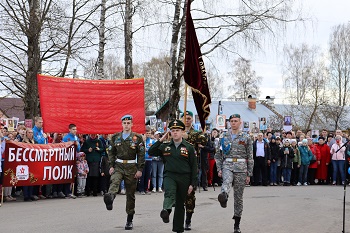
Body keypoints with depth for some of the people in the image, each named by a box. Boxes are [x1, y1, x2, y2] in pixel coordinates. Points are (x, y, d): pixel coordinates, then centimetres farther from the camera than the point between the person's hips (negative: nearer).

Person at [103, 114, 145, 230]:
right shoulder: (115, 137, 9)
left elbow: (141, 155, -2)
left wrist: (140, 170, -8)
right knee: (114, 182, -31)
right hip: (118, 166, 1)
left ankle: (129, 220, 14)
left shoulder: (137, 138, 2)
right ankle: (109, 199, -62)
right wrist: (111, 166, 0)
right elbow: (111, 152, 11)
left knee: (130, 194, 4)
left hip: (131, 168, -1)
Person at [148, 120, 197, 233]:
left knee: (180, 205, 8)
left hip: (184, 178, 0)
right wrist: (160, 140, -3)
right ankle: (166, 210, -56)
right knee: (170, 192, -33)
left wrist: (192, 184, -3)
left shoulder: (189, 147, 1)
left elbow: (194, 167, 1)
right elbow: (151, 152, 4)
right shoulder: (165, 146, 7)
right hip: (169, 176, 0)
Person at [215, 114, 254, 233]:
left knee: (238, 196, 2)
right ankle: (223, 197, -69)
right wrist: (219, 169, 2)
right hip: (227, 165, 0)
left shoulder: (246, 138, 6)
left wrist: (249, 174, 2)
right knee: (227, 181, -35)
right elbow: (218, 154, 13)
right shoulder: (224, 137, 11)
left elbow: (250, 157, 6)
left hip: (241, 167, 0)